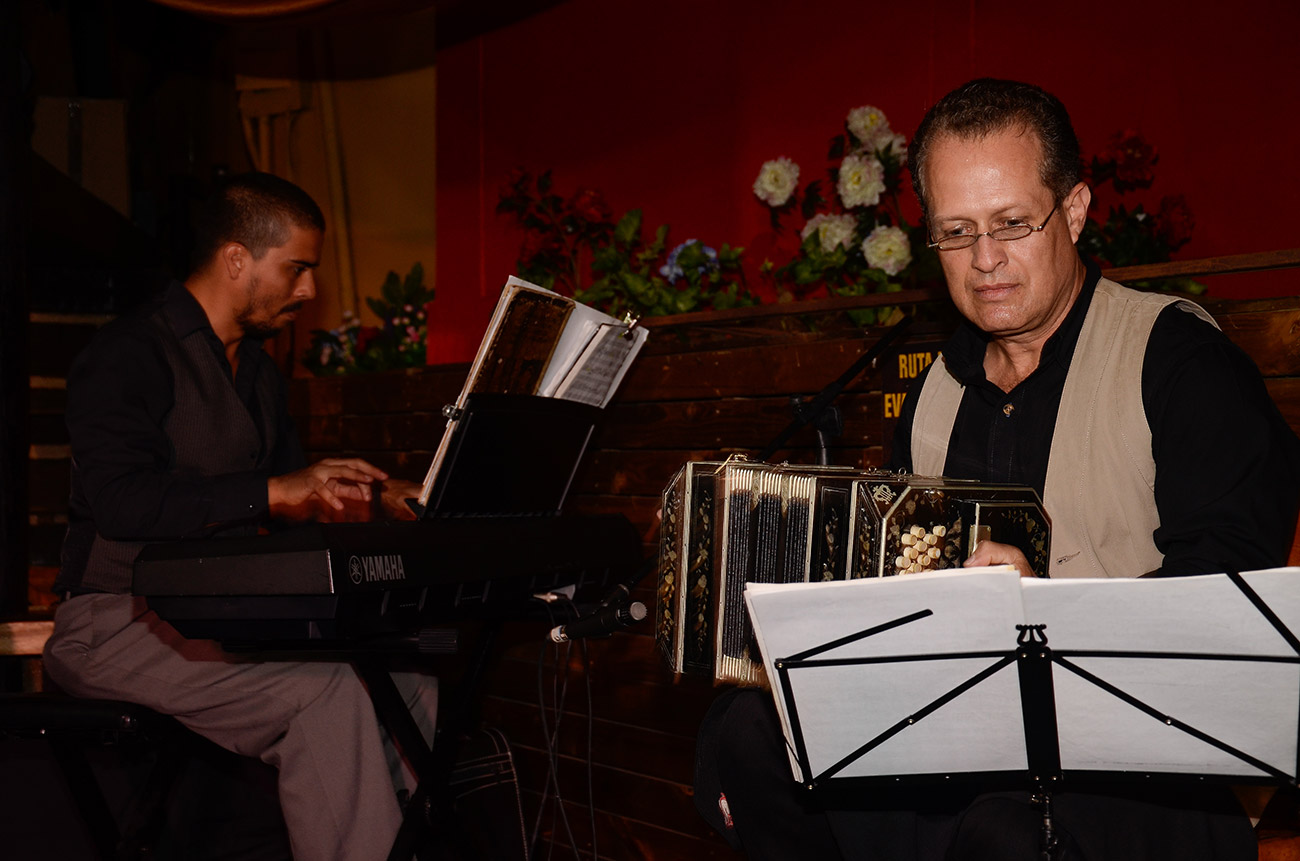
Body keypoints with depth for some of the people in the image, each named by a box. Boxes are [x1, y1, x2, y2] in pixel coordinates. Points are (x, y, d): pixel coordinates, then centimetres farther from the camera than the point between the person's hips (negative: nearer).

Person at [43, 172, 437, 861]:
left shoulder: (257, 372, 19)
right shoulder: (128, 355, -9)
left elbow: (297, 496, 24)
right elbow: (121, 501, -24)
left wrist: (375, 494, 5)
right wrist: (273, 492, -26)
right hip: (119, 622, -8)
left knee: (411, 688, -11)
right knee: (329, 694, -29)